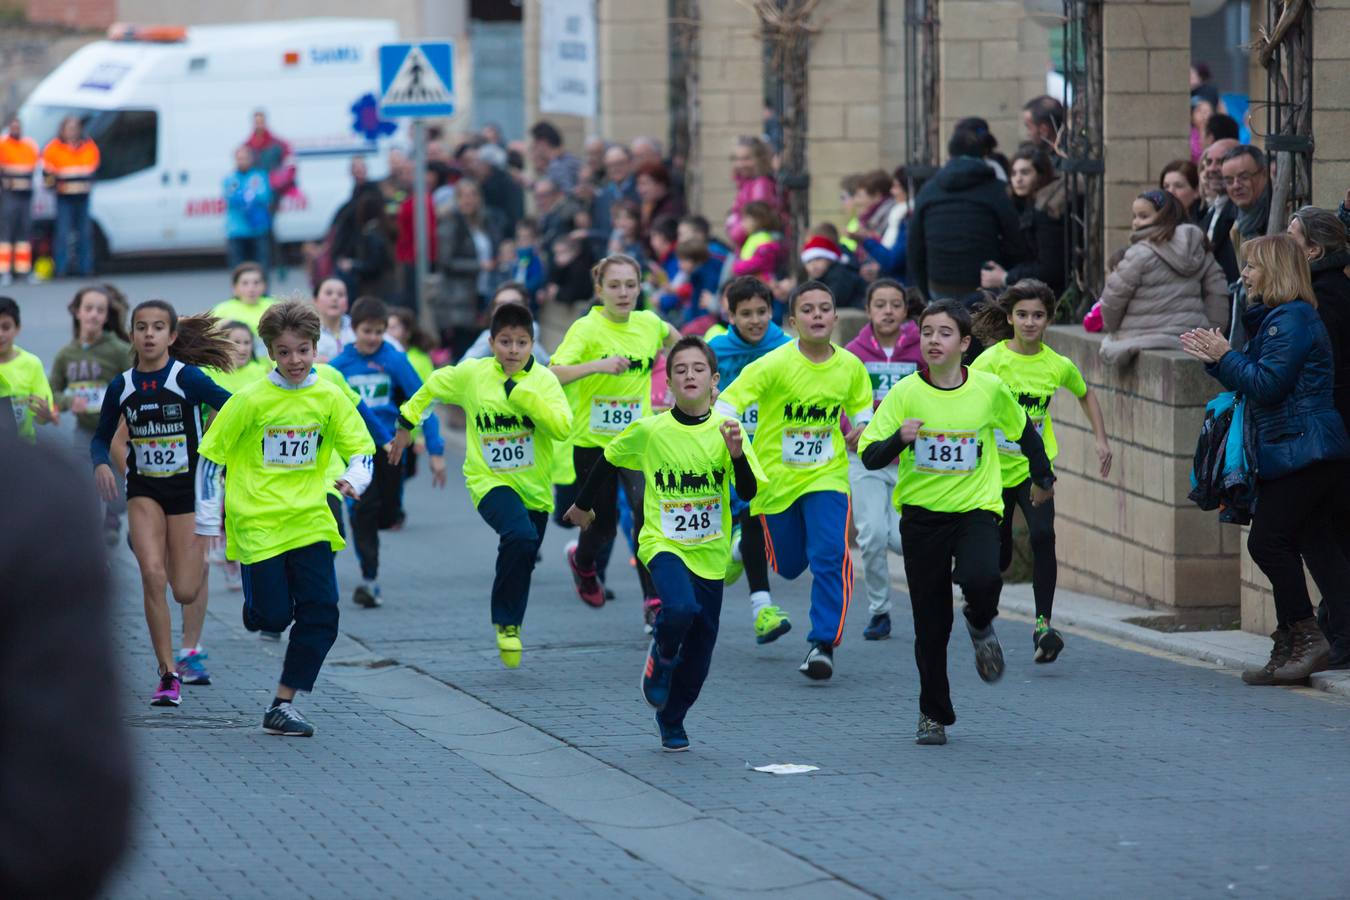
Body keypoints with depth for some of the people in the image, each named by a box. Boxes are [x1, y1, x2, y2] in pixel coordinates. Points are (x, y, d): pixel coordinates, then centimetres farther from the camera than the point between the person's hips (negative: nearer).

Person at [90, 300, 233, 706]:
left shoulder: (187, 377, -11)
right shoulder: (121, 387, 1)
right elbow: (101, 437, 12)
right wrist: (101, 464, -9)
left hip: (189, 489, -2)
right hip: (144, 491, 2)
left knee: (185, 590, -2)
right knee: (153, 574, -18)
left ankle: (191, 646, 38)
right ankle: (168, 675, -7)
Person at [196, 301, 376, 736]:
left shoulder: (329, 397, 0)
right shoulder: (250, 400, -8)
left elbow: (361, 448, 4)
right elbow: (212, 455, -1)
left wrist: (354, 479, -19)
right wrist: (209, 518, -2)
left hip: (310, 521, 3)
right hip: (258, 523, -3)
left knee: (321, 614, -6)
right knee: (273, 616, -6)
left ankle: (283, 705, 4)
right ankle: (257, 609, 33)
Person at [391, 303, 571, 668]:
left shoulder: (544, 380, -5)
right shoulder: (472, 374, -3)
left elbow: (563, 428, -20)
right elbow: (433, 386, 17)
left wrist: (522, 393, -23)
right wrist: (407, 422, 22)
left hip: (534, 489, 2)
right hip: (490, 482, -2)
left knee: (522, 562, 12)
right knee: (521, 536, -30)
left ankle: (509, 626, 37)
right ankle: (506, 621, -13)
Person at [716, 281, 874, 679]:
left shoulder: (851, 367, -3)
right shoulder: (774, 364, -15)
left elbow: (861, 407, 16)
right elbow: (728, 402, -19)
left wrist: (860, 430, -4)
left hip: (827, 477, 1)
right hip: (776, 477, -1)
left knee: (830, 556, -19)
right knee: (789, 565, 12)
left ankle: (823, 644, -12)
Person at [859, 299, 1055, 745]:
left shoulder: (989, 389, -5)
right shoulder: (905, 394, -7)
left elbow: (1022, 428, 15)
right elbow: (869, 456, -9)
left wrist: (1043, 477, 25)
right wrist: (900, 439, -28)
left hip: (976, 507, -1)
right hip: (921, 512, 1)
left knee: (981, 580, -29)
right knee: (931, 624, 4)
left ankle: (981, 625, 7)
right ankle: (933, 713, 20)